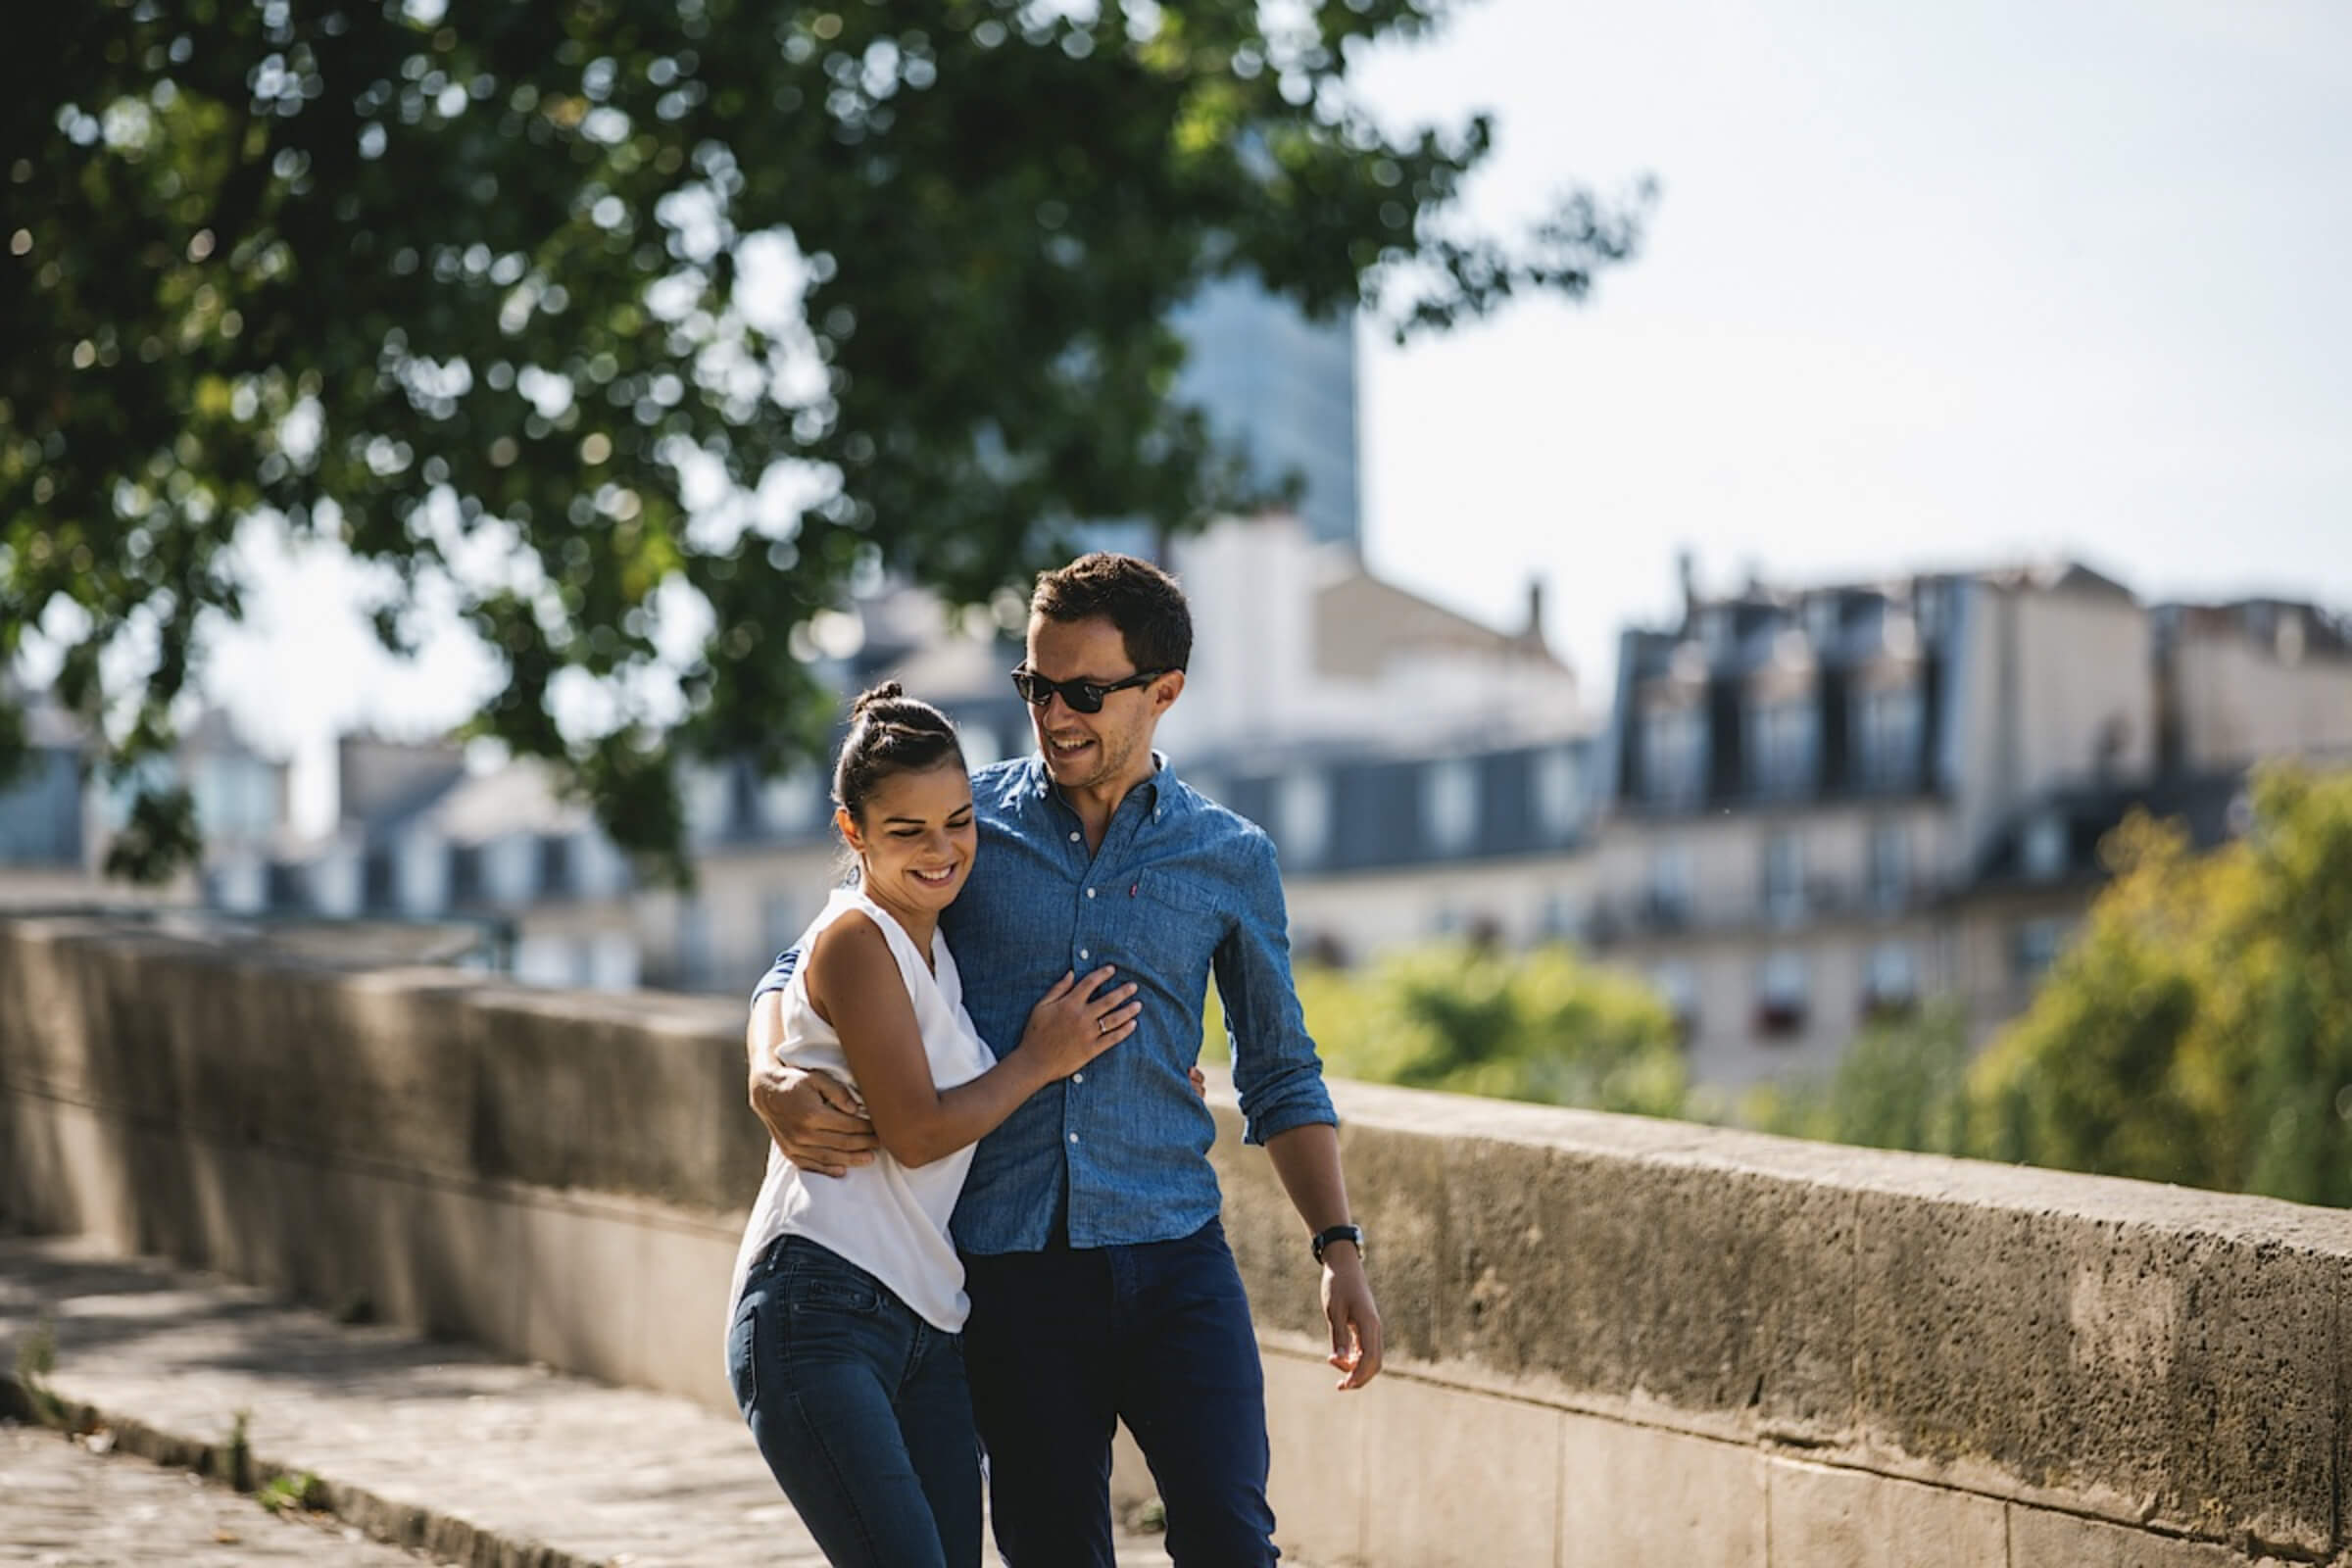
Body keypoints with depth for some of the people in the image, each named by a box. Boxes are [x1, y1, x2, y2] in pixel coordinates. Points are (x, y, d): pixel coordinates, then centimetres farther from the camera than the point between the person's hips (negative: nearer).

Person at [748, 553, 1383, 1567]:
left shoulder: (1231, 860, 7)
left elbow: (1279, 1076, 15)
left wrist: (1338, 1247, 5)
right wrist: (772, 1082, -14)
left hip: (1173, 1256, 0)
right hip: (1008, 1263, 0)